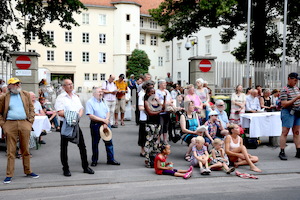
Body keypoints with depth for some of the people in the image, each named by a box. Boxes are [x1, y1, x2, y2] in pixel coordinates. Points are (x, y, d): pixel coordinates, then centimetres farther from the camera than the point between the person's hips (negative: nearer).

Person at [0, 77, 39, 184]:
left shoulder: (26, 94, 11)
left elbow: (31, 108, 13)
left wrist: (30, 121, 4)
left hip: (24, 124, 2)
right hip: (10, 125, -2)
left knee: (25, 149, 9)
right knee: (11, 151, 1)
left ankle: (28, 171, 21)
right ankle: (9, 174, 9)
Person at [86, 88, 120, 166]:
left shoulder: (103, 101, 12)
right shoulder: (90, 102, -7)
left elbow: (108, 112, 8)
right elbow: (91, 116, -16)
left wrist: (106, 123, -8)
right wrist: (103, 120, -14)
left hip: (105, 124, 5)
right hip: (95, 125, -5)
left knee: (109, 142, 6)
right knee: (95, 143, 6)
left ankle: (111, 159, 16)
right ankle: (94, 160, 19)